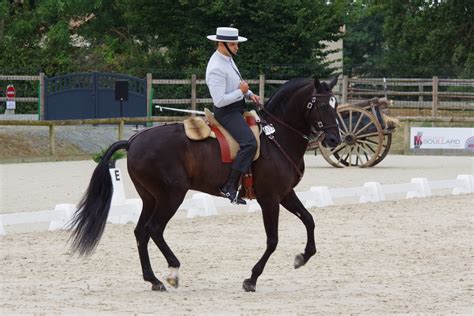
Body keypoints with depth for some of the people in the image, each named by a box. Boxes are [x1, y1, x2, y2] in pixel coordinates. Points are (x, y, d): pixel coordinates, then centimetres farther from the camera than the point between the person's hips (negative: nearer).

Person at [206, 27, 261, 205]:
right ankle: (229, 188, -26)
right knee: (249, 143, -26)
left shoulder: (227, 59, 10)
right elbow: (220, 100, -26)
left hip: (238, 108, 11)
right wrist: (241, 92, -17)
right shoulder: (216, 68, -22)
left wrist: (249, 94, 7)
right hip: (226, 112, -11)